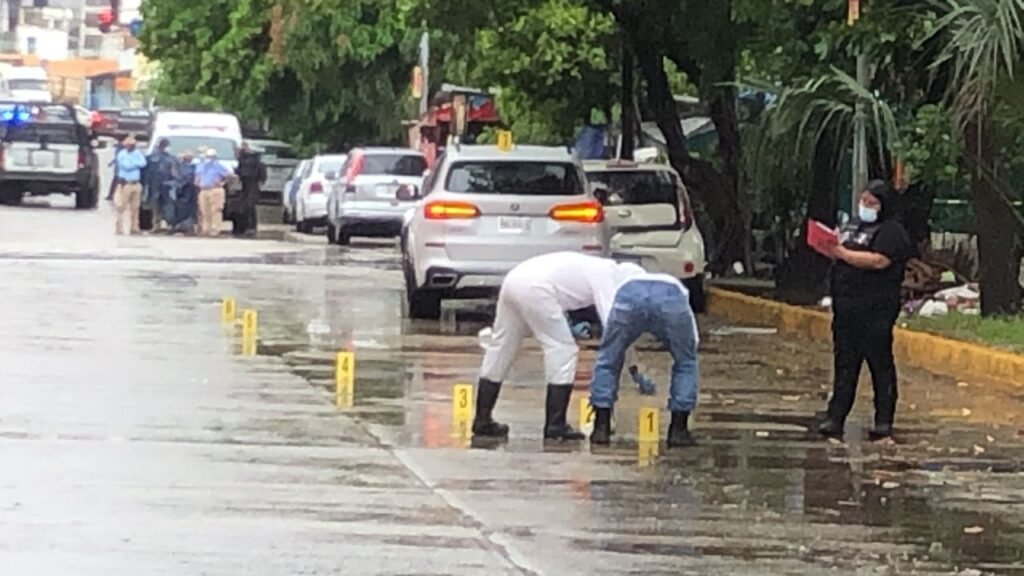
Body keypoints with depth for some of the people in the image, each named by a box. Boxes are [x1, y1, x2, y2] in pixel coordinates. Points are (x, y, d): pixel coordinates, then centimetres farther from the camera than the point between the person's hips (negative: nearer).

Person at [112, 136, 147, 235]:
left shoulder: (137, 154, 10)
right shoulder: (121, 154, -5)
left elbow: (143, 163, -6)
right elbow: (127, 166, -17)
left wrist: (131, 162, -14)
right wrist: (136, 163, -4)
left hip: (136, 184, 5)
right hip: (125, 184, -5)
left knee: (135, 207, 8)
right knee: (121, 207, -8)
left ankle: (134, 227, 14)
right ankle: (119, 228, -9)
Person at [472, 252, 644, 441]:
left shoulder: (596, 269, 27)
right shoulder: (606, 276, 1)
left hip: (513, 279, 9)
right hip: (534, 288, -9)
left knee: (501, 349, 15)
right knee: (563, 351, 0)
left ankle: (482, 420, 21)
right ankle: (555, 426, 0)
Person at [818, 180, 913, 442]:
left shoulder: (891, 232, -6)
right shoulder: (852, 225, 21)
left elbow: (879, 261, -21)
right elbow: (838, 252, 30)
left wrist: (844, 253, -18)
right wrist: (828, 247, 8)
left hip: (875, 310, -8)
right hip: (845, 307, 8)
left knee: (881, 366, -2)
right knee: (844, 364, 7)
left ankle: (884, 421, 1)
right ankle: (835, 418, 6)